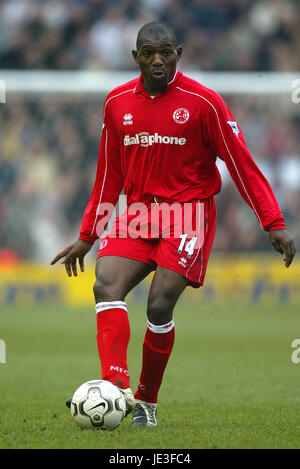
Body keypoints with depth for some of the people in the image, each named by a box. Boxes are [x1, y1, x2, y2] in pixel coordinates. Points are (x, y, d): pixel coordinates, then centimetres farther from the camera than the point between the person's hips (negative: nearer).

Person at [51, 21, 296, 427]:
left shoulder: (202, 102, -7)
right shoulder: (117, 103, 7)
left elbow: (242, 165, -4)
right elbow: (109, 176, 17)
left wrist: (274, 224, -8)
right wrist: (87, 236, 19)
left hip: (188, 213, -4)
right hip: (138, 212, 4)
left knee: (159, 305, -18)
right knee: (106, 287, -20)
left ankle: (147, 403, 0)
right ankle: (118, 388, -33)